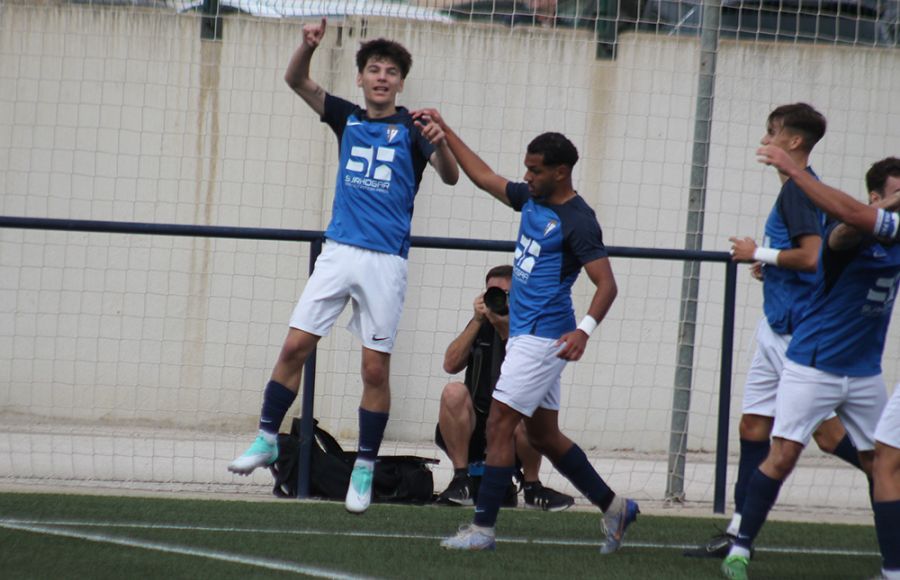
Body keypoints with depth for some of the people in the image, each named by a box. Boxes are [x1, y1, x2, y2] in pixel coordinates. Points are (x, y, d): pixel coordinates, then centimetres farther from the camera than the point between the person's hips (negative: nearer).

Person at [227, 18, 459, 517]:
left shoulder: (410, 128, -1)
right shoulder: (348, 119, 10)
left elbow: (450, 177, -14)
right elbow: (296, 80, 5)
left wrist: (440, 144, -36)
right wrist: (309, 45, -16)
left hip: (385, 262, -3)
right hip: (338, 251, 3)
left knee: (375, 368, -1)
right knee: (295, 345, -4)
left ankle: (365, 468, 7)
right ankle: (267, 438, 8)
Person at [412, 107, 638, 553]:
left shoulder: (577, 222, -15)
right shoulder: (532, 199, 10)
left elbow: (606, 284, -19)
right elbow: (484, 177, 24)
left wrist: (585, 330, -34)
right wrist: (444, 131, 22)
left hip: (543, 338, -9)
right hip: (525, 333, 9)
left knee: (499, 424, -11)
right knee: (543, 435, 14)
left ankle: (483, 528, -8)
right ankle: (613, 506, 23)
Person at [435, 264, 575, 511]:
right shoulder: (481, 325, 7)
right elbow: (451, 365, -6)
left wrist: (506, 329, -24)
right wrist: (477, 321, -11)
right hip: (473, 430, 3)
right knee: (454, 392, -27)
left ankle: (532, 487, -6)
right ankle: (461, 481, -20)